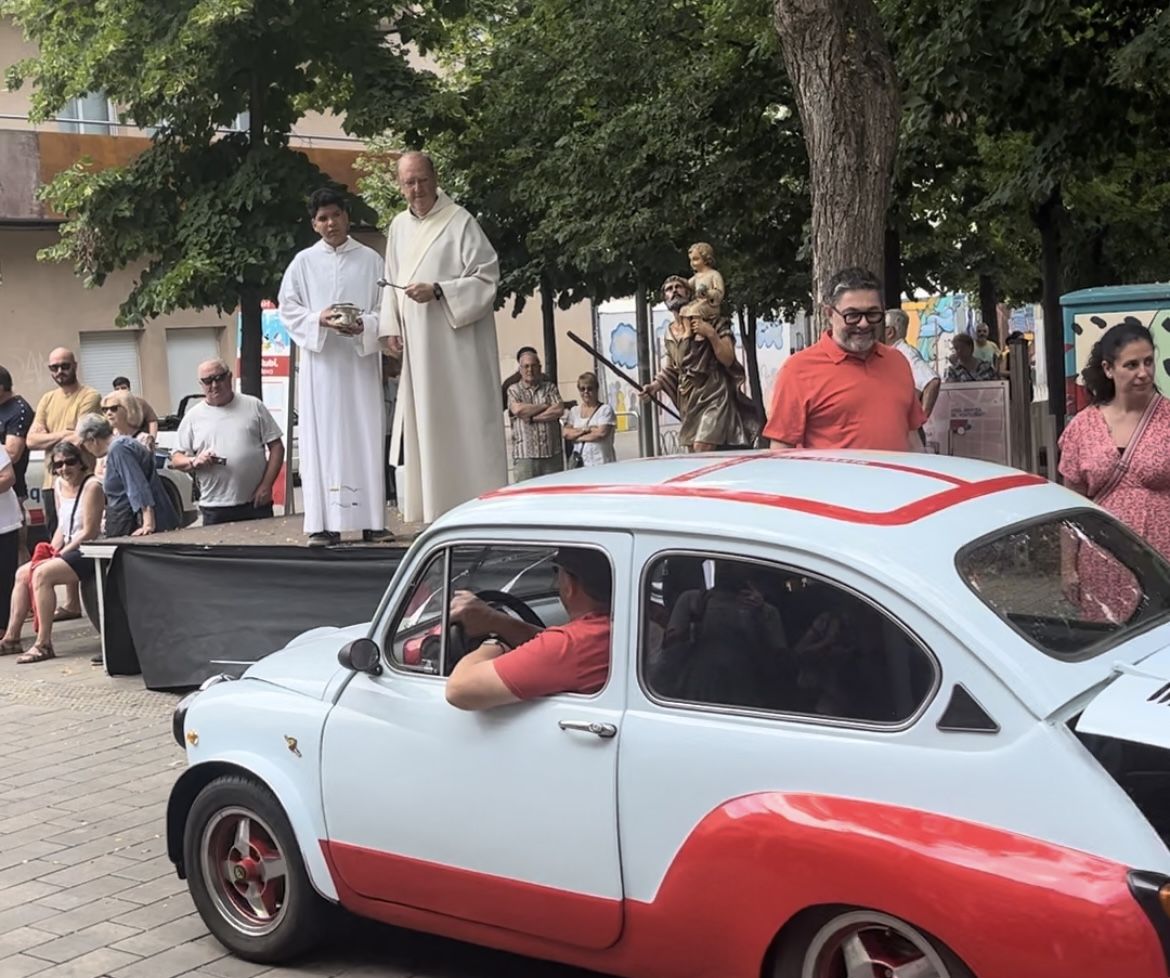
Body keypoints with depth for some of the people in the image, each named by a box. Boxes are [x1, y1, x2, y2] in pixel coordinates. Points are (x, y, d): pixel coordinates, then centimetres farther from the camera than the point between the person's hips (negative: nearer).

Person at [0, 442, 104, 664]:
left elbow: (89, 532, -18)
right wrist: (51, 552, 0)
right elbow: (62, 527, 17)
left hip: (90, 555, -10)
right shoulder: (59, 485, 12)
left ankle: (43, 644, -23)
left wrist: (60, 554, -17)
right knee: (22, 573, 4)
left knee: (41, 574, -25)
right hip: (69, 552, 10)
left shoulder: (91, 486, -14)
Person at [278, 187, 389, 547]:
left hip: (361, 360, 0)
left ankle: (371, 521, 1)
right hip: (320, 361, 0)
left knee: (366, 438, -1)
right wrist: (319, 320, -11)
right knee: (322, 439, -3)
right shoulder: (303, 262, 8)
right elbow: (288, 309, 6)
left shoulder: (371, 260, 7)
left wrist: (364, 326, -15)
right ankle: (325, 524, -3)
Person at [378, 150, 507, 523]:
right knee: (423, 426, 6)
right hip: (416, 348, 6)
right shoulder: (399, 227, 14)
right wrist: (391, 327, 10)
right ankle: (437, 507, 11)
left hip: (456, 342, -6)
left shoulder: (460, 222, -6)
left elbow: (487, 276, -10)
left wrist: (438, 291, -18)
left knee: (463, 422, -6)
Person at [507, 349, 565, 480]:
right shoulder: (513, 390, 8)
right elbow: (518, 410, -11)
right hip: (525, 455, -2)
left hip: (552, 453, 2)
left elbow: (559, 410, -2)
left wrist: (532, 418, -8)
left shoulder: (550, 387, 13)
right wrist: (544, 406, -3)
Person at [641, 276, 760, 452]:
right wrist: (654, 386, -1)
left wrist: (711, 334, -20)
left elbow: (728, 360, -8)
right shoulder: (670, 333, 12)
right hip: (689, 402, 6)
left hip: (713, 397, -6)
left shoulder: (708, 321, -4)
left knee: (701, 450, -20)